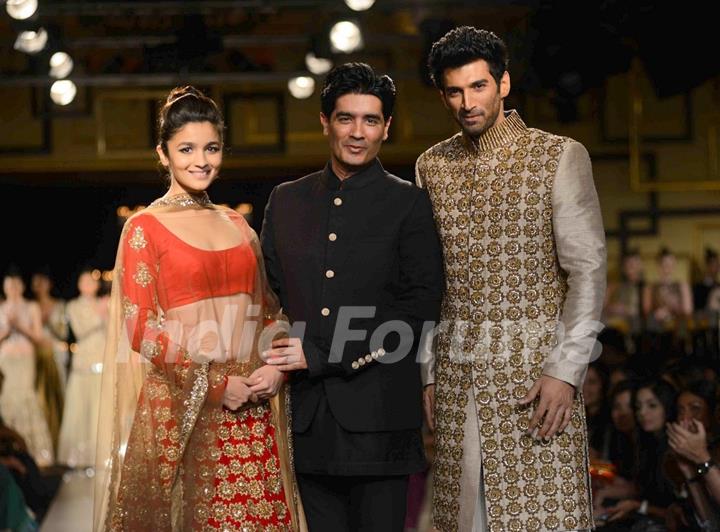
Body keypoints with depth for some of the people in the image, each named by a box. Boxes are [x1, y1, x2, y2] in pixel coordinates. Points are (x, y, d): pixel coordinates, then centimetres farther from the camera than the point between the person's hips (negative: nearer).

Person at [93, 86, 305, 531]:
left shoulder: (237, 224, 13)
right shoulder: (145, 228, -2)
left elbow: (268, 308, 16)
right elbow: (140, 328, -7)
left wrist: (276, 367, -4)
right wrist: (213, 384, -11)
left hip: (252, 409, 4)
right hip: (181, 408, -4)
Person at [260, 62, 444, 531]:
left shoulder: (408, 203, 1)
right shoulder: (286, 201, 13)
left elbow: (420, 310, -7)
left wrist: (319, 356, -10)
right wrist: (277, 364, -2)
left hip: (379, 411, -3)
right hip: (306, 412, 3)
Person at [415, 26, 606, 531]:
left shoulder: (560, 157, -3)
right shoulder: (431, 166, 10)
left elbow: (588, 271, -6)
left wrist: (565, 370, -13)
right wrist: (427, 369, 8)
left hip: (536, 365, -3)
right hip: (456, 373, 4)